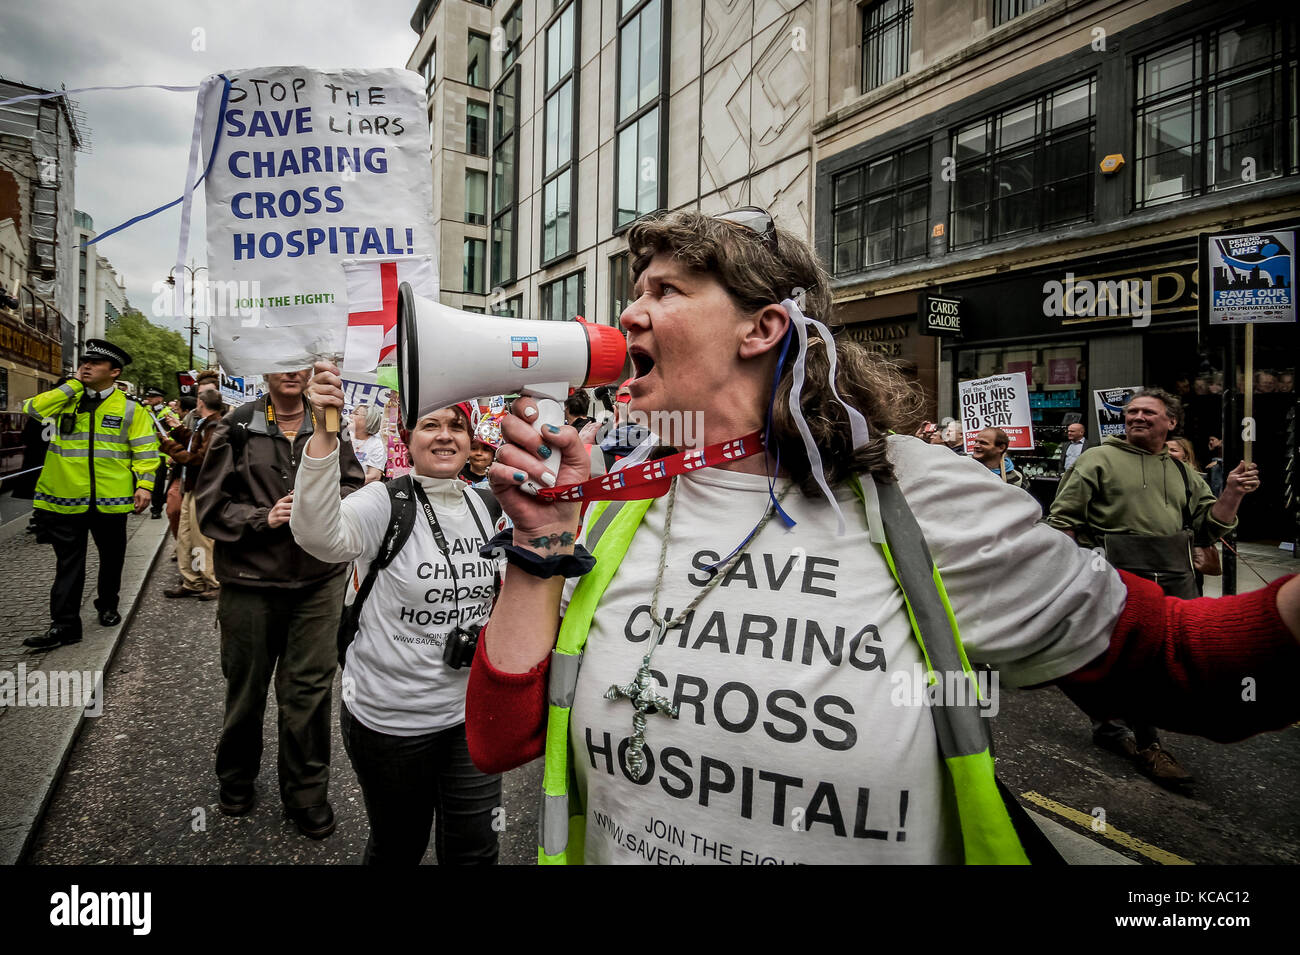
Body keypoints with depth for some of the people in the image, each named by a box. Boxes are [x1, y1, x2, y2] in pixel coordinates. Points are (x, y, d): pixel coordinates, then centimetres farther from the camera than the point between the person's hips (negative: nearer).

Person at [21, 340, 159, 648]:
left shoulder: (130, 408, -1)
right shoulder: (64, 401, 8)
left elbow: (145, 450, -3)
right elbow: (31, 408, -11)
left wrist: (144, 484, -14)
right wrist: (73, 384, -8)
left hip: (110, 501, -1)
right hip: (66, 498, 1)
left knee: (111, 557, 15)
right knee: (68, 563, 5)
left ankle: (107, 606, 35)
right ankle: (64, 624, 10)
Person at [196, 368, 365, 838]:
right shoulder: (236, 428, -2)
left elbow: (356, 487, 7)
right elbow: (210, 504, -1)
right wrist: (263, 518, -15)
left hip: (318, 579, 1)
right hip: (250, 580, 0)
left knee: (310, 688, 6)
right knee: (246, 685, 17)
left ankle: (307, 792, 26)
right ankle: (236, 777, 43)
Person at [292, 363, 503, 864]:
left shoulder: (477, 504, 2)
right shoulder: (386, 503, -15)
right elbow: (318, 534, -37)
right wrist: (324, 434, -46)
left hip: (472, 711, 4)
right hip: (391, 719, -4)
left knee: (474, 849, 15)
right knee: (398, 848, 19)